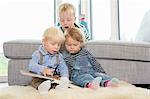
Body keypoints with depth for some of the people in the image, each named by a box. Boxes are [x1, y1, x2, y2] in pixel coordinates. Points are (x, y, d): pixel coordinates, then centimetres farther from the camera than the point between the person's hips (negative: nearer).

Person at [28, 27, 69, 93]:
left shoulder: (59, 56, 8)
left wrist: (65, 76, -21)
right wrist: (43, 69, -34)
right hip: (40, 77, -2)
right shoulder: (38, 54, -3)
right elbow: (31, 66, -16)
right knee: (35, 81, -31)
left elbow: (63, 68, 2)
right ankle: (41, 86, -55)